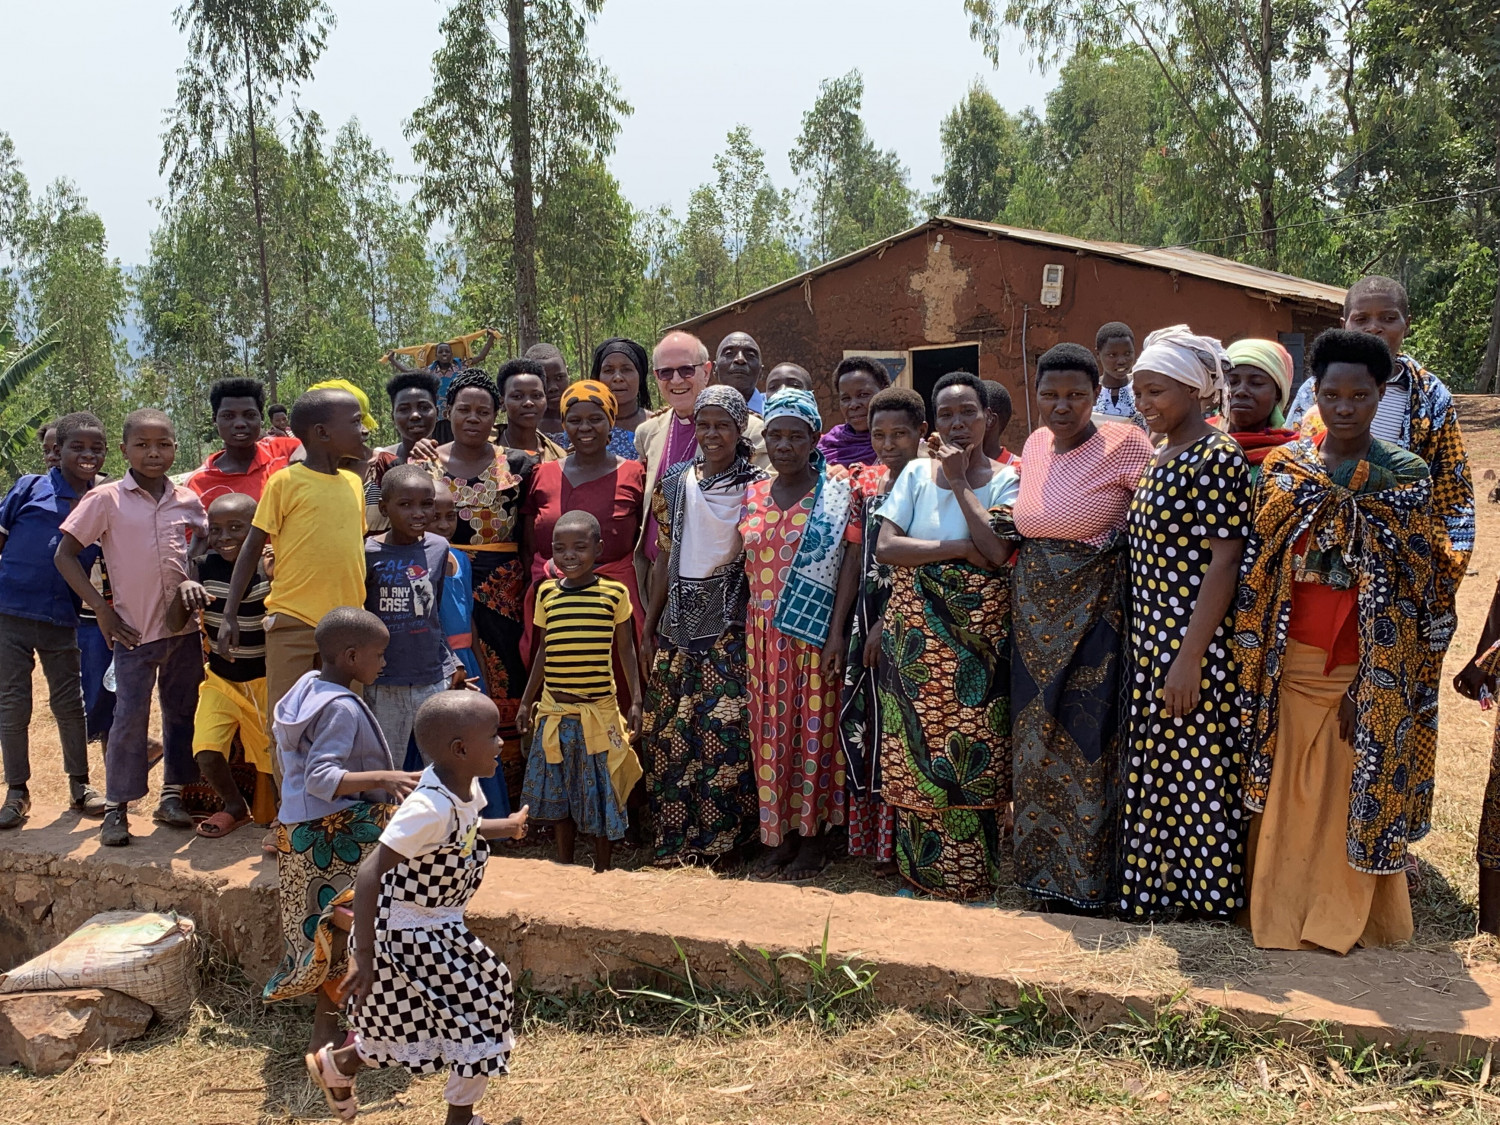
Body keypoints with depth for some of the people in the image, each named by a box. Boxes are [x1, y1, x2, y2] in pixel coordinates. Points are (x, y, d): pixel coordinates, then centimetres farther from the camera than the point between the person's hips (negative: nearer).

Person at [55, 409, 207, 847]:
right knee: (130, 717, -4)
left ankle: (172, 795, 23)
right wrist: (101, 609, -9)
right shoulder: (106, 499, -5)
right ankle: (116, 809, 7)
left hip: (185, 625, 4)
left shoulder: (187, 499, 4)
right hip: (135, 629, -4)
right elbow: (65, 554, -4)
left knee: (182, 712, 10)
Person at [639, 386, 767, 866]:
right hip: (680, 620, 4)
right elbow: (664, 558, 13)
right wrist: (648, 628, 11)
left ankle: (724, 841, 6)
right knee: (667, 731, 4)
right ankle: (676, 839, 17)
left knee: (727, 729, -8)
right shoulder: (675, 484, 10)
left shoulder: (757, 486, -1)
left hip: (733, 621, -4)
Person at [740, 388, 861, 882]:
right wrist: (749, 632, 7)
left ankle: (814, 836, 12)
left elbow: (849, 563, -9)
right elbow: (749, 566, 13)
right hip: (764, 633, 4)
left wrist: (837, 631, -16)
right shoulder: (754, 496, 10)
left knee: (814, 728, 1)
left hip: (815, 632, -4)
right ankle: (780, 834, 18)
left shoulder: (836, 495, -3)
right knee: (771, 729, 7)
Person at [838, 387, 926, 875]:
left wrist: (887, 624, -16)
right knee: (858, 716, 7)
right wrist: (850, 625, 9)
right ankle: (869, 835, 20)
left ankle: (895, 844, 9)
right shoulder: (868, 482, 11)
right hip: (869, 617, 6)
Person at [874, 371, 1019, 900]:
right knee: (914, 755, 2)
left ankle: (972, 878, 8)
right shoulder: (917, 473, 7)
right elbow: (886, 547, -4)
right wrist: (960, 548, -11)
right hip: (916, 635, 2)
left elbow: (998, 551, -14)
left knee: (973, 756, -3)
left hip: (978, 638, -1)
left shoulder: (1004, 480, 3)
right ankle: (918, 872, 14)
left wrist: (959, 482, -8)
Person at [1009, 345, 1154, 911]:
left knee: (1086, 742, -1)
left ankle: (1088, 877, 14)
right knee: (1035, 742, 12)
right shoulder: (1035, 445, 8)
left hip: (1092, 612, -6)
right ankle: (1042, 870, 26)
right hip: (1033, 612, 6)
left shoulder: (1124, 444, -11)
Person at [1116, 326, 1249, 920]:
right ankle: (1156, 894, 27)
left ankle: (1209, 903, 15)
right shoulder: (1158, 457, 13)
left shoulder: (1219, 457, -13)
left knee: (1198, 769, 1)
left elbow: (1224, 561, -18)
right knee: (1152, 770, 15)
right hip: (1150, 644, 9)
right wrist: (1145, 647, 14)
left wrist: (1190, 656, -21)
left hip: (1196, 646, -9)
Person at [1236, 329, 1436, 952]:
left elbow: (1409, 588, -5)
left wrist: (1370, 684, -11)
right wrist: (1252, 661, -1)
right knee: (1285, 791, 7)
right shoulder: (1283, 466, 4)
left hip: (1363, 669, -2)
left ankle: (1344, 918, 20)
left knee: (1356, 792, 4)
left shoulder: (1406, 475, -3)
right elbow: (1256, 570, 4)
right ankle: (1280, 913, 21)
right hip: (1288, 664, 2)